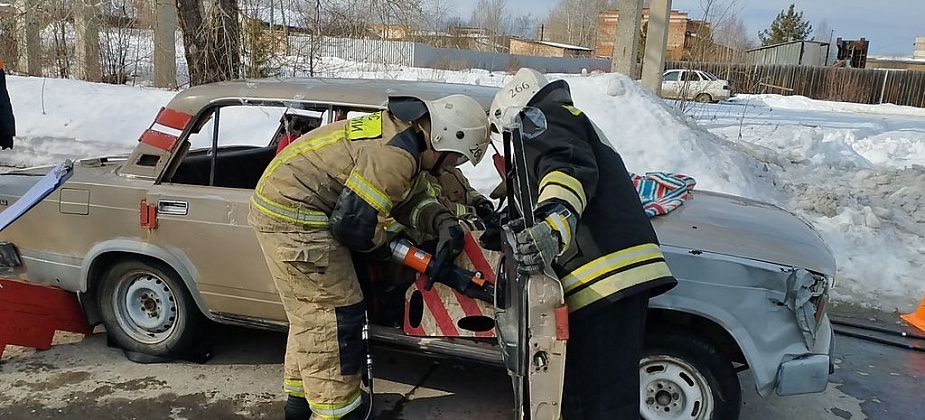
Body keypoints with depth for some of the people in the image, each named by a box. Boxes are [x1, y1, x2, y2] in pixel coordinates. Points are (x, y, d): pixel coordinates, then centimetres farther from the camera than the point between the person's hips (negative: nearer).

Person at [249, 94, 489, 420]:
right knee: (337, 316, -3)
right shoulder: (397, 154, -23)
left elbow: (409, 199, 16)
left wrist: (444, 224, 1)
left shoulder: (398, 129, 9)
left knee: (310, 314, 21)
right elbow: (353, 221, -22)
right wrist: (383, 244, -2)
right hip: (295, 216, -11)